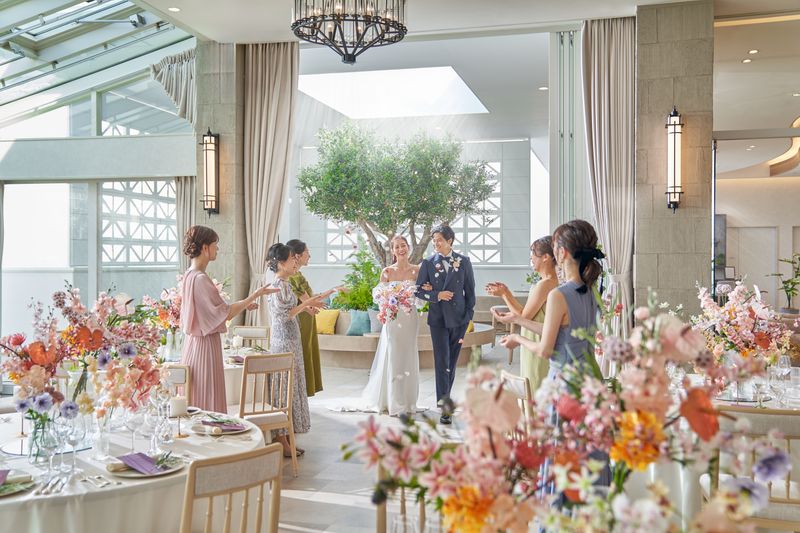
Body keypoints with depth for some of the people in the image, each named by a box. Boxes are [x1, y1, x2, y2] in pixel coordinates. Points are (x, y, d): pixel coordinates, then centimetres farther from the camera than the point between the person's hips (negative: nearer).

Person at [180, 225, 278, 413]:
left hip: (195, 341, 10)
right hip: (206, 344, -10)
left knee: (196, 401, 14)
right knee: (208, 400, -3)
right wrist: (255, 295, -11)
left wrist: (242, 304, 17)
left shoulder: (190, 275, 9)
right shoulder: (200, 278, -20)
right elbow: (226, 313, -18)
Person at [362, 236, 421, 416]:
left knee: (408, 358, 7)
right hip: (393, 318, -1)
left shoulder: (417, 270, 2)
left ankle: (407, 402, 19)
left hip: (411, 318, 1)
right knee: (392, 358, 0)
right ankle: (393, 403, 11)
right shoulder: (387, 272, -1)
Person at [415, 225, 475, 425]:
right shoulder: (428, 263, 2)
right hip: (438, 318, -1)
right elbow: (418, 290, 2)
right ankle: (444, 405, -10)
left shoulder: (463, 261, 3)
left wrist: (469, 314, 1)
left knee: (452, 361, 10)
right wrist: (437, 295, -13)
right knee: (442, 361, -8)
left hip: (459, 317, 1)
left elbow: (470, 290, 5)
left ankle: (445, 397, 26)